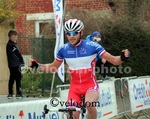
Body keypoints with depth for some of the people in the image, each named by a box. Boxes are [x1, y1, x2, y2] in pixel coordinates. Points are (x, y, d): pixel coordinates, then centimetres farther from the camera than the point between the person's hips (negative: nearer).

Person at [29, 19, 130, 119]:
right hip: (74, 87, 3)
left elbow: (114, 60, -8)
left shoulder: (92, 46, -11)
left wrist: (122, 58, -29)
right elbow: (53, 67, 15)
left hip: (90, 85, -3)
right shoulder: (64, 49, -2)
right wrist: (37, 65, 1)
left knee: (89, 104, -34)